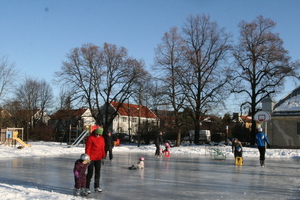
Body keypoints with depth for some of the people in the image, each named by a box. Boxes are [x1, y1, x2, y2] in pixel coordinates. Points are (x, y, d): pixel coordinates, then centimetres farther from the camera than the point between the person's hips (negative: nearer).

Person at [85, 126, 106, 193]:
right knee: (90, 173, -2)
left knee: (98, 173, 13)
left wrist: (103, 157, 13)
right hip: (91, 159, -6)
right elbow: (87, 149, -12)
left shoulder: (102, 139, 7)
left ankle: (97, 186, 25)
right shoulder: (90, 138, -12)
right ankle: (87, 187, 6)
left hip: (98, 159, 6)